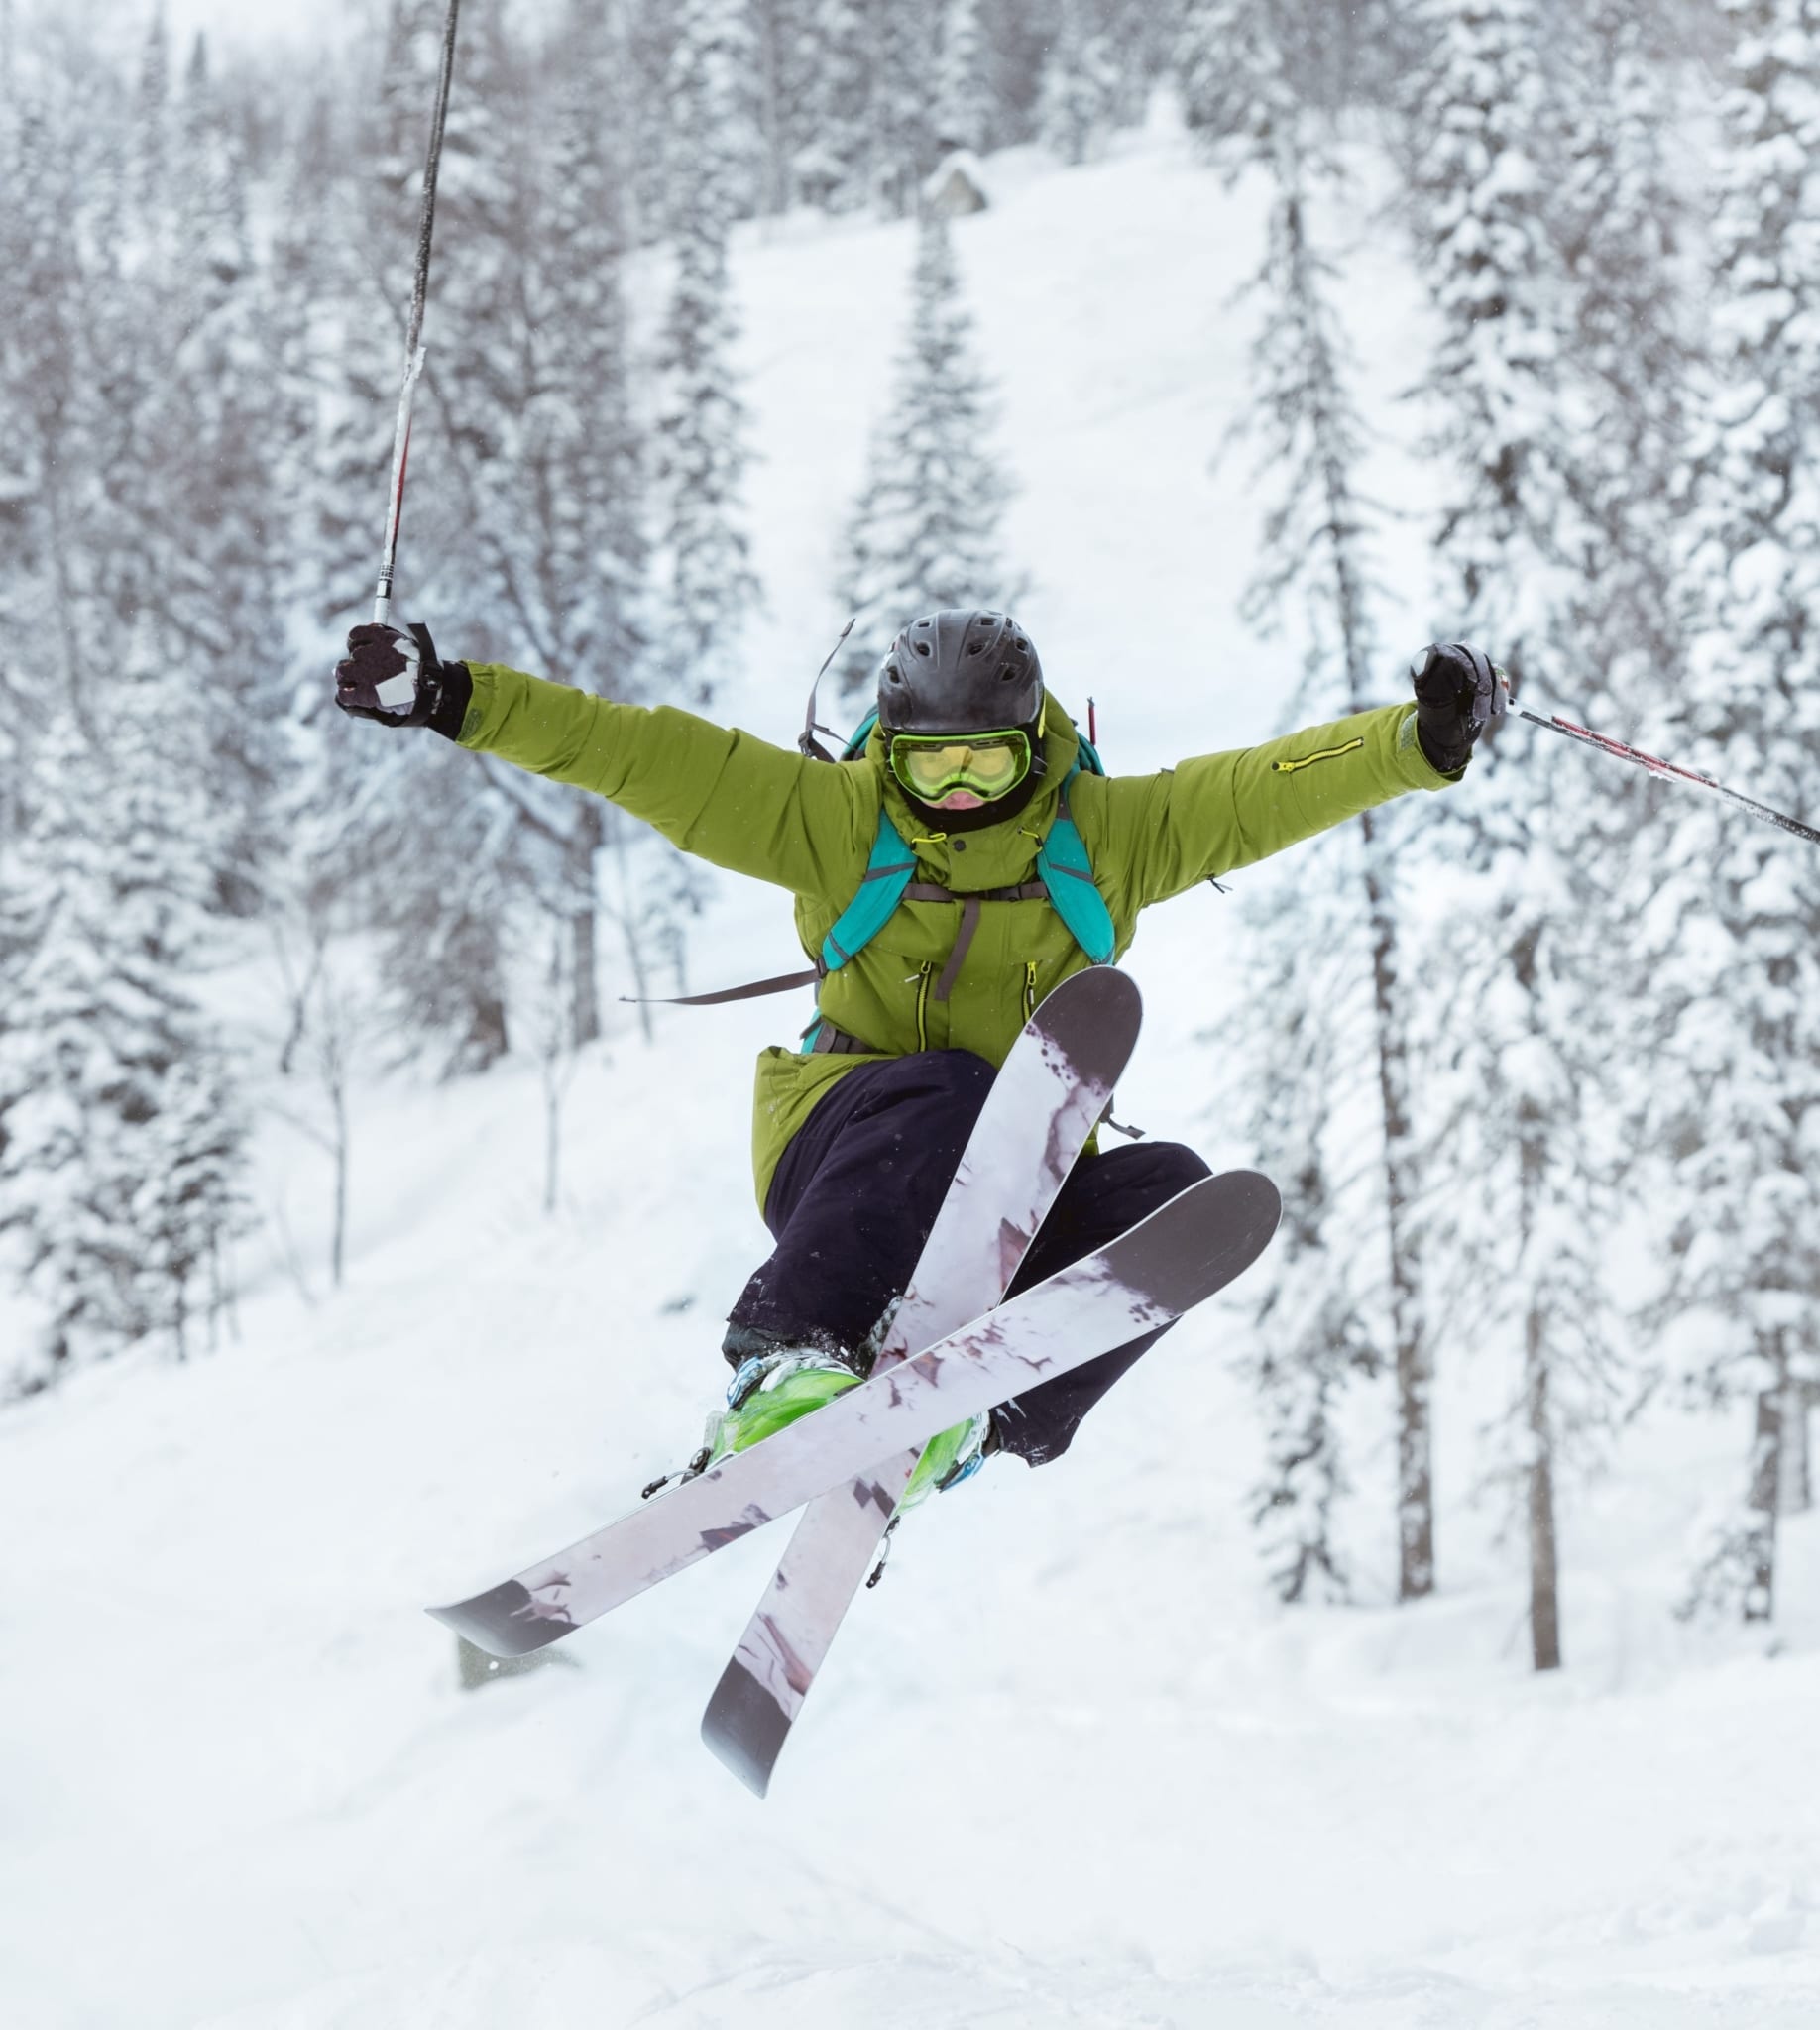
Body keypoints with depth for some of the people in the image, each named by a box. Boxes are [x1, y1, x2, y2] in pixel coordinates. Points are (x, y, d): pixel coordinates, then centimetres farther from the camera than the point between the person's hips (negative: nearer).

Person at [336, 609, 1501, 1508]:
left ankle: (970, 1420, -35)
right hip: (845, 1149, -3)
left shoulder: (1108, 836, 6)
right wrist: (457, 702, -11)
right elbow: (649, 757, -5)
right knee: (948, 1094, -36)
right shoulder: (837, 821, 1)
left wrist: (1425, 739, -16)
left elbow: (1271, 791, -1)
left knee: (1169, 1187, -26)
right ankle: (791, 1363, -45)